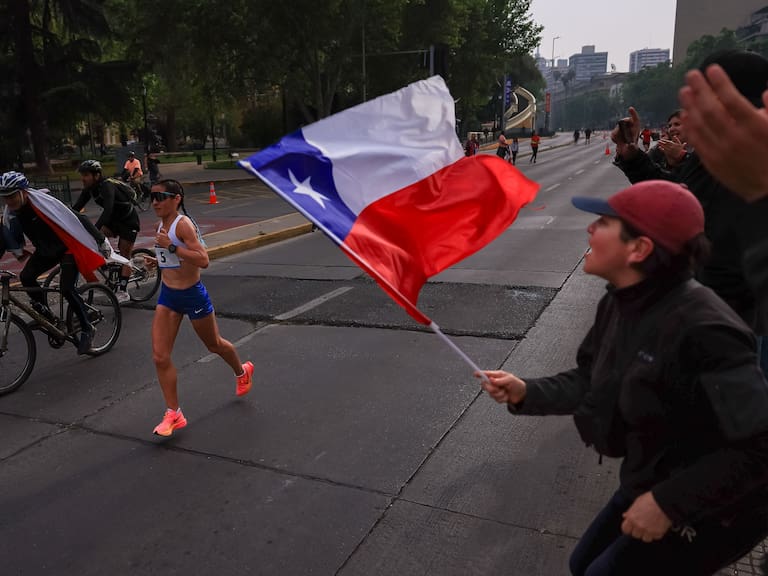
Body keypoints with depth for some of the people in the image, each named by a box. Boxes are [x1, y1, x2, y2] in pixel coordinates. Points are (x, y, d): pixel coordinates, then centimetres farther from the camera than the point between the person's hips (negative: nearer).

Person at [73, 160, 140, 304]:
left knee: (124, 255, -4)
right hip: (114, 220, 7)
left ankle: (123, 292, 0)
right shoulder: (89, 189, -6)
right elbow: (76, 208, -5)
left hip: (129, 221, -7)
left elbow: (107, 210, -43)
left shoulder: (107, 187, -30)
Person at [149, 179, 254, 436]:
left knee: (215, 345, 17)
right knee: (160, 357, -3)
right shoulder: (162, 225, 5)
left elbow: (203, 260, -31)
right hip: (168, 295, 7)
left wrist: (171, 247, -33)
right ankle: (173, 414, 8)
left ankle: (242, 372, 48)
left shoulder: (183, 223, -20)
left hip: (192, 295, -7)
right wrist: (158, 260, 12)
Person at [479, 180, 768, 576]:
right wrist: (526, 392, -10)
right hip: (652, 482, 8)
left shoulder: (701, 330, -35)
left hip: (710, 510, -8)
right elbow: (591, 381, 5)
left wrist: (668, 502, -27)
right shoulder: (620, 304, -6)